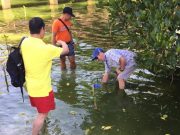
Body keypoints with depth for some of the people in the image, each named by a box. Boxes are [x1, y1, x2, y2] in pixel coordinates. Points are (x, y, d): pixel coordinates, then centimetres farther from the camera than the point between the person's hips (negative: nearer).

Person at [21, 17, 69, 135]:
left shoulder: (24, 43, -8)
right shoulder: (46, 48, -27)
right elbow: (66, 50, -10)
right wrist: (62, 42, 11)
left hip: (31, 85, 7)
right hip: (42, 88, -7)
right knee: (42, 114, 9)